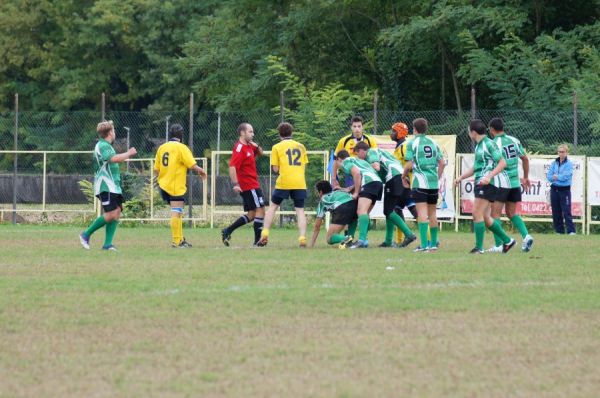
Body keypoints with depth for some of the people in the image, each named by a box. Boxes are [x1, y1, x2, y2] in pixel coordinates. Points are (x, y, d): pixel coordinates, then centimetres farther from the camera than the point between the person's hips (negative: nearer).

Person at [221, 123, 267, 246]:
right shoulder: (239, 148, -15)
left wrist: (257, 146, 4)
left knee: (251, 214, 11)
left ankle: (227, 231, 11)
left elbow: (260, 153, 28)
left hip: (252, 184, 10)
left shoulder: (249, 146, 13)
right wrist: (235, 184, -31)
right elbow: (232, 166, -23)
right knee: (260, 209, -7)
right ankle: (257, 240, -5)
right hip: (249, 186, -10)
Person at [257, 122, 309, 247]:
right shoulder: (301, 146, 12)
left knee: (273, 206, 12)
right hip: (300, 182, 2)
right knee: (300, 210, 3)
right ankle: (302, 238, -11)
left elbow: (275, 169, 0)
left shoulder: (277, 147, 3)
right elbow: (304, 166, 15)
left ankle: (265, 234, 4)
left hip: (284, 182, -2)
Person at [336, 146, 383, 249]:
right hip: (379, 182, 9)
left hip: (369, 182, -9)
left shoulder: (345, 162, 9)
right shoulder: (357, 160, 36)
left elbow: (356, 173, -10)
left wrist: (356, 192, -5)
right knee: (362, 212, 16)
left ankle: (362, 240, -36)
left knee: (362, 211, -21)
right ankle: (363, 241, 14)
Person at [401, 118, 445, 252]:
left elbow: (409, 165, -8)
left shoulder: (413, 143, -4)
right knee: (432, 213, 13)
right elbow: (442, 163, 13)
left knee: (422, 212, -10)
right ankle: (433, 243, 17)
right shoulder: (433, 143, 12)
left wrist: (404, 177, 9)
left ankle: (424, 245, -18)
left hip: (420, 182, -5)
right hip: (434, 183, 5)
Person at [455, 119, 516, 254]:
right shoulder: (478, 146, 18)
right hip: (480, 182, 10)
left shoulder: (489, 144, -11)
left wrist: (489, 176, -24)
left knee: (477, 213, -11)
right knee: (484, 217, 10)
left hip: (488, 183, -10)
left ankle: (479, 247, -9)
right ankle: (507, 240, 19)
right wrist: (461, 177, 21)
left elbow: (502, 163, -15)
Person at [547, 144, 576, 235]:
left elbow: (566, 176, -16)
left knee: (566, 211, -10)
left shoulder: (569, 163, -5)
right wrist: (560, 177, -13)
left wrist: (556, 177, -4)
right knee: (556, 212, 6)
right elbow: (549, 176, 2)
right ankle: (559, 230, 13)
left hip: (565, 190, -5)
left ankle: (571, 231, -12)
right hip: (554, 189, 5)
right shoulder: (554, 163, 9)